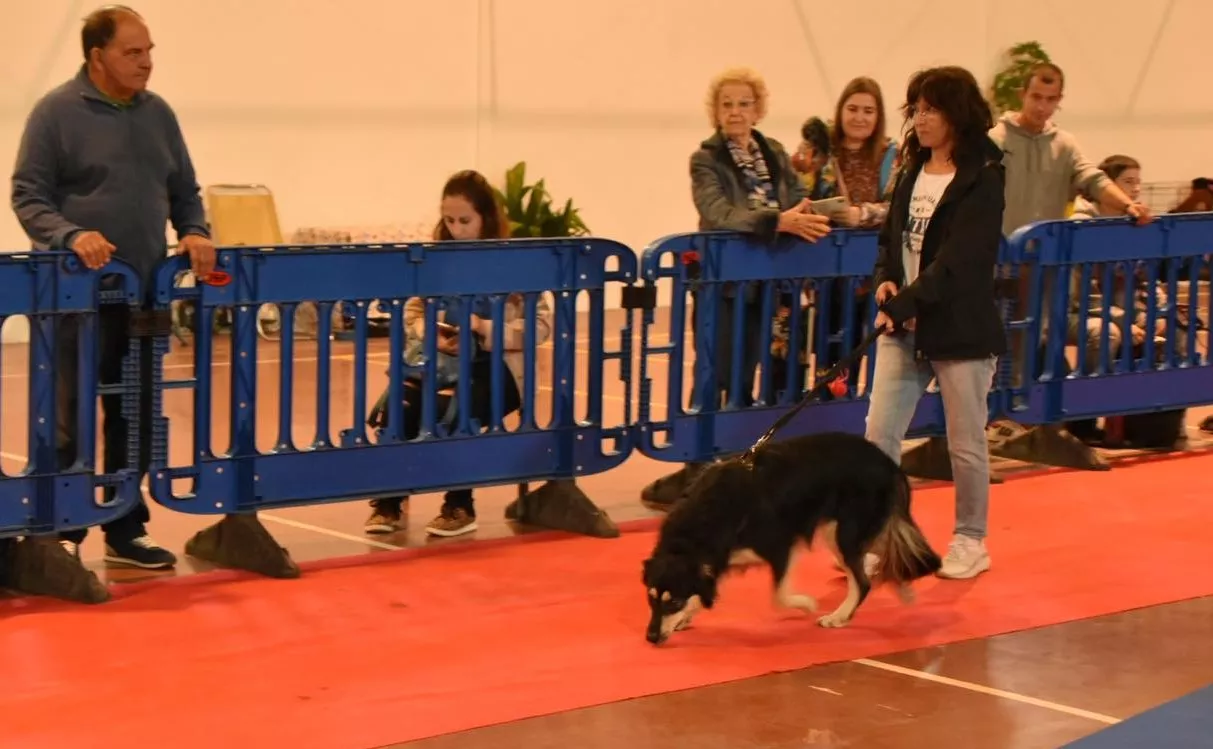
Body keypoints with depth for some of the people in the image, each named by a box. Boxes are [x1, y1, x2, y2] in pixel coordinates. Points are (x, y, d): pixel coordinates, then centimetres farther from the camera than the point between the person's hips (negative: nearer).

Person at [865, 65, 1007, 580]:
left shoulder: (981, 179, -10)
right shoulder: (912, 171, 11)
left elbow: (959, 259, -19)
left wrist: (907, 302, -26)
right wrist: (885, 281, -4)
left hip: (961, 329, -6)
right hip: (904, 326, 6)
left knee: (965, 443, 5)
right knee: (878, 435, 0)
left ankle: (970, 541, 20)